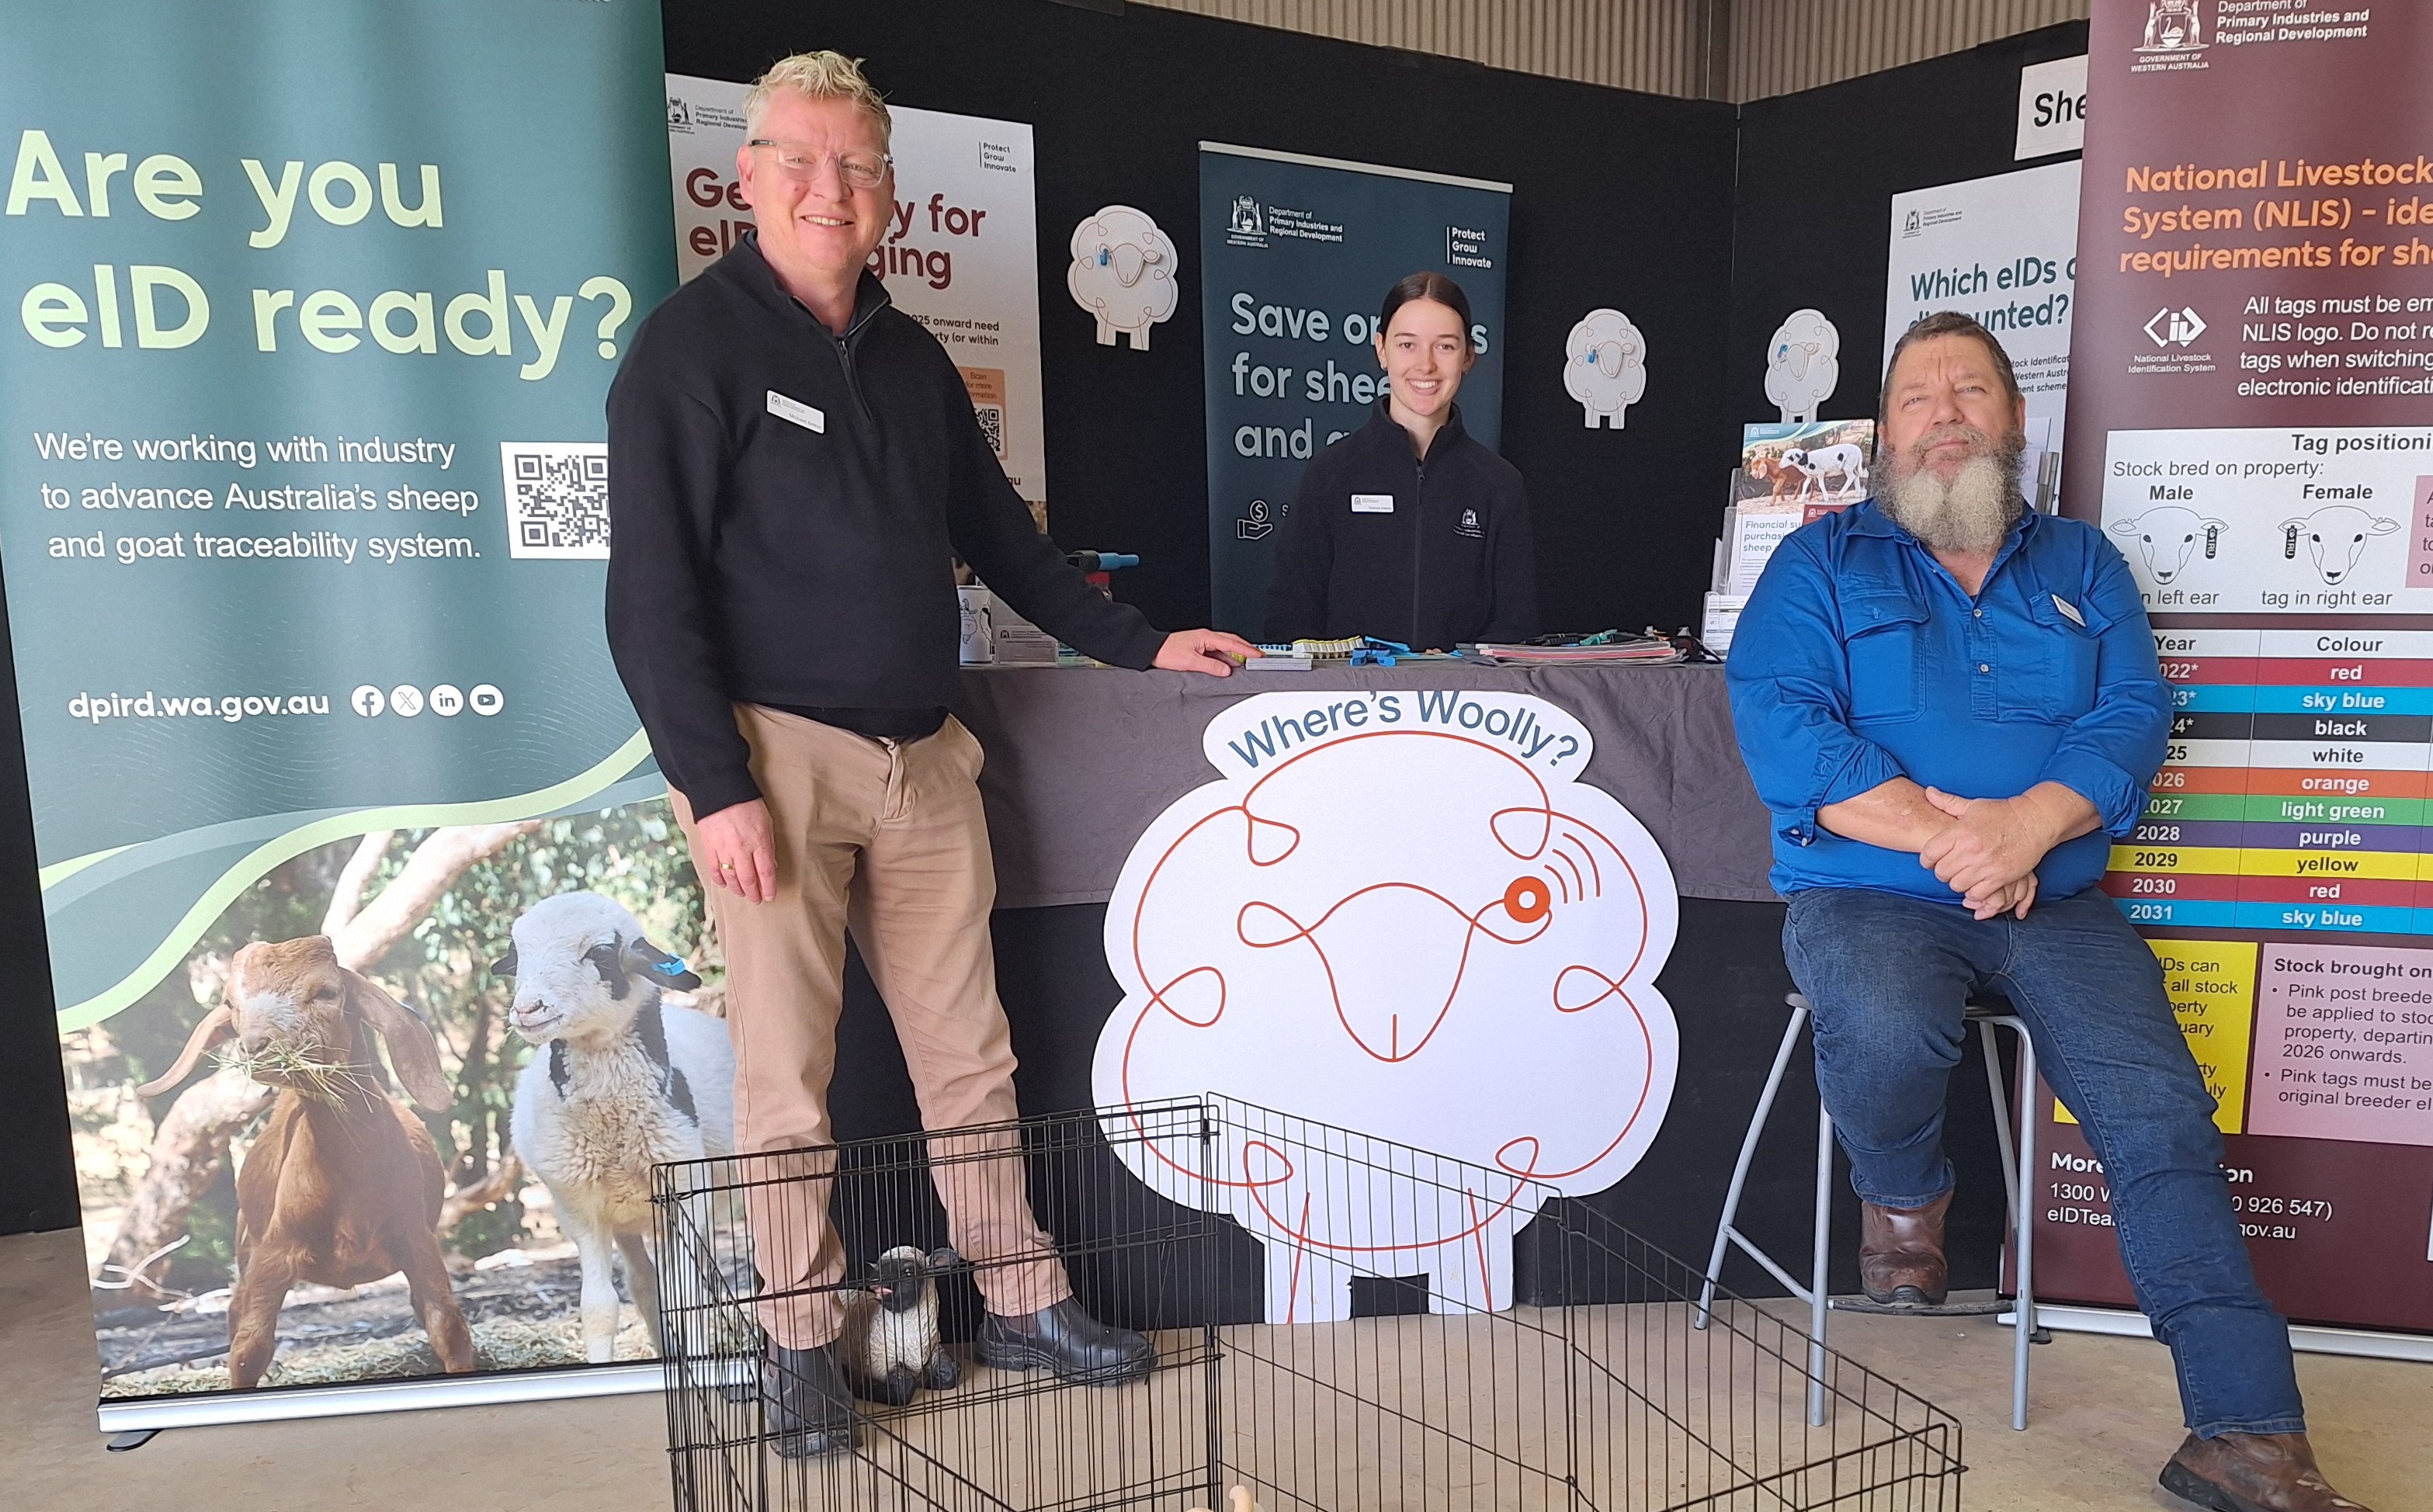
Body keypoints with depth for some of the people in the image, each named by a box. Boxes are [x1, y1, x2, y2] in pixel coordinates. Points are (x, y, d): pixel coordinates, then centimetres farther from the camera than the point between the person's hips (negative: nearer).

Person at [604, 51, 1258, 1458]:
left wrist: (1139, 642, 18)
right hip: (777, 755, -5)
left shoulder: (913, 357, 15)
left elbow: (1001, 535, 22)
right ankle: (803, 1342, 20)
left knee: (970, 1048, 11)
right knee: (790, 1069, 3)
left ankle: (1024, 1302, 25)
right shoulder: (693, 344, -4)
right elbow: (652, 590, -10)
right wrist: (718, 787, -17)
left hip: (925, 757, 6)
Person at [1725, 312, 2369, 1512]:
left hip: (2054, 906, 3)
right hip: (1870, 889, -3)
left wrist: (2024, 825, -19)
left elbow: (2131, 723, 2)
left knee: (2163, 1110, -14)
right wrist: (1944, 832, -18)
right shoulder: (1820, 565, 6)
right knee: (1888, 1035, -33)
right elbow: (1782, 729, -9)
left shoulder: (2083, 566, 16)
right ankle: (1903, 1199, 0)